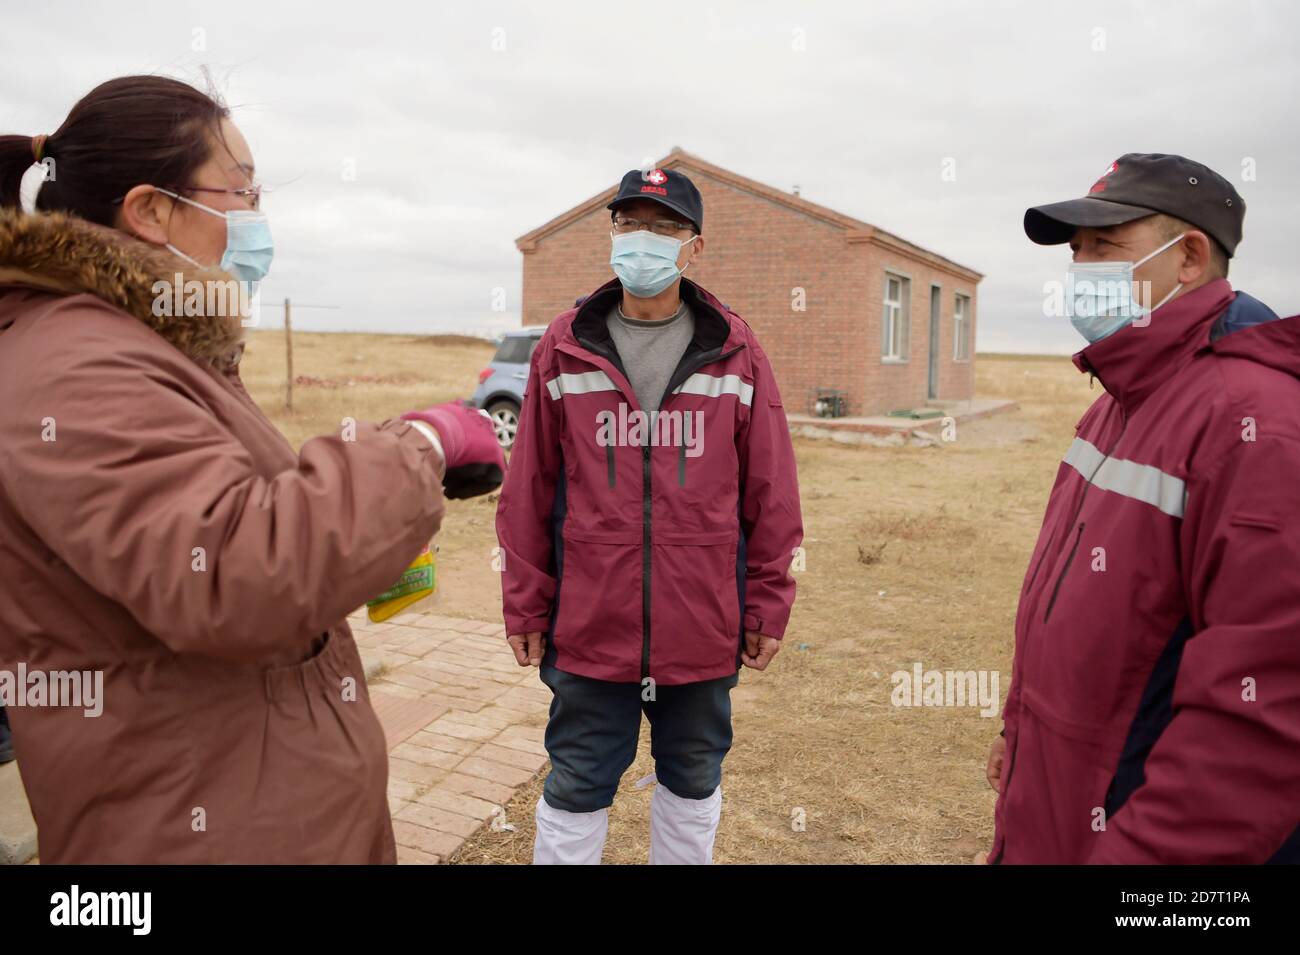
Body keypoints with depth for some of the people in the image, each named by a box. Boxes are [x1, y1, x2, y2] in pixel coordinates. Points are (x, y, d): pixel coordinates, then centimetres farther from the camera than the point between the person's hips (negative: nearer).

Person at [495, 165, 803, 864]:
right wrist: (524, 607, 2)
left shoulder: (736, 352, 0)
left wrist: (768, 605, 1)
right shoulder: (564, 349, 1)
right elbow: (528, 491, 1)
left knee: (693, 780, 19)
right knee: (576, 788, 13)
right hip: (588, 625, 0)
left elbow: (770, 492, 1)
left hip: (704, 629, 1)